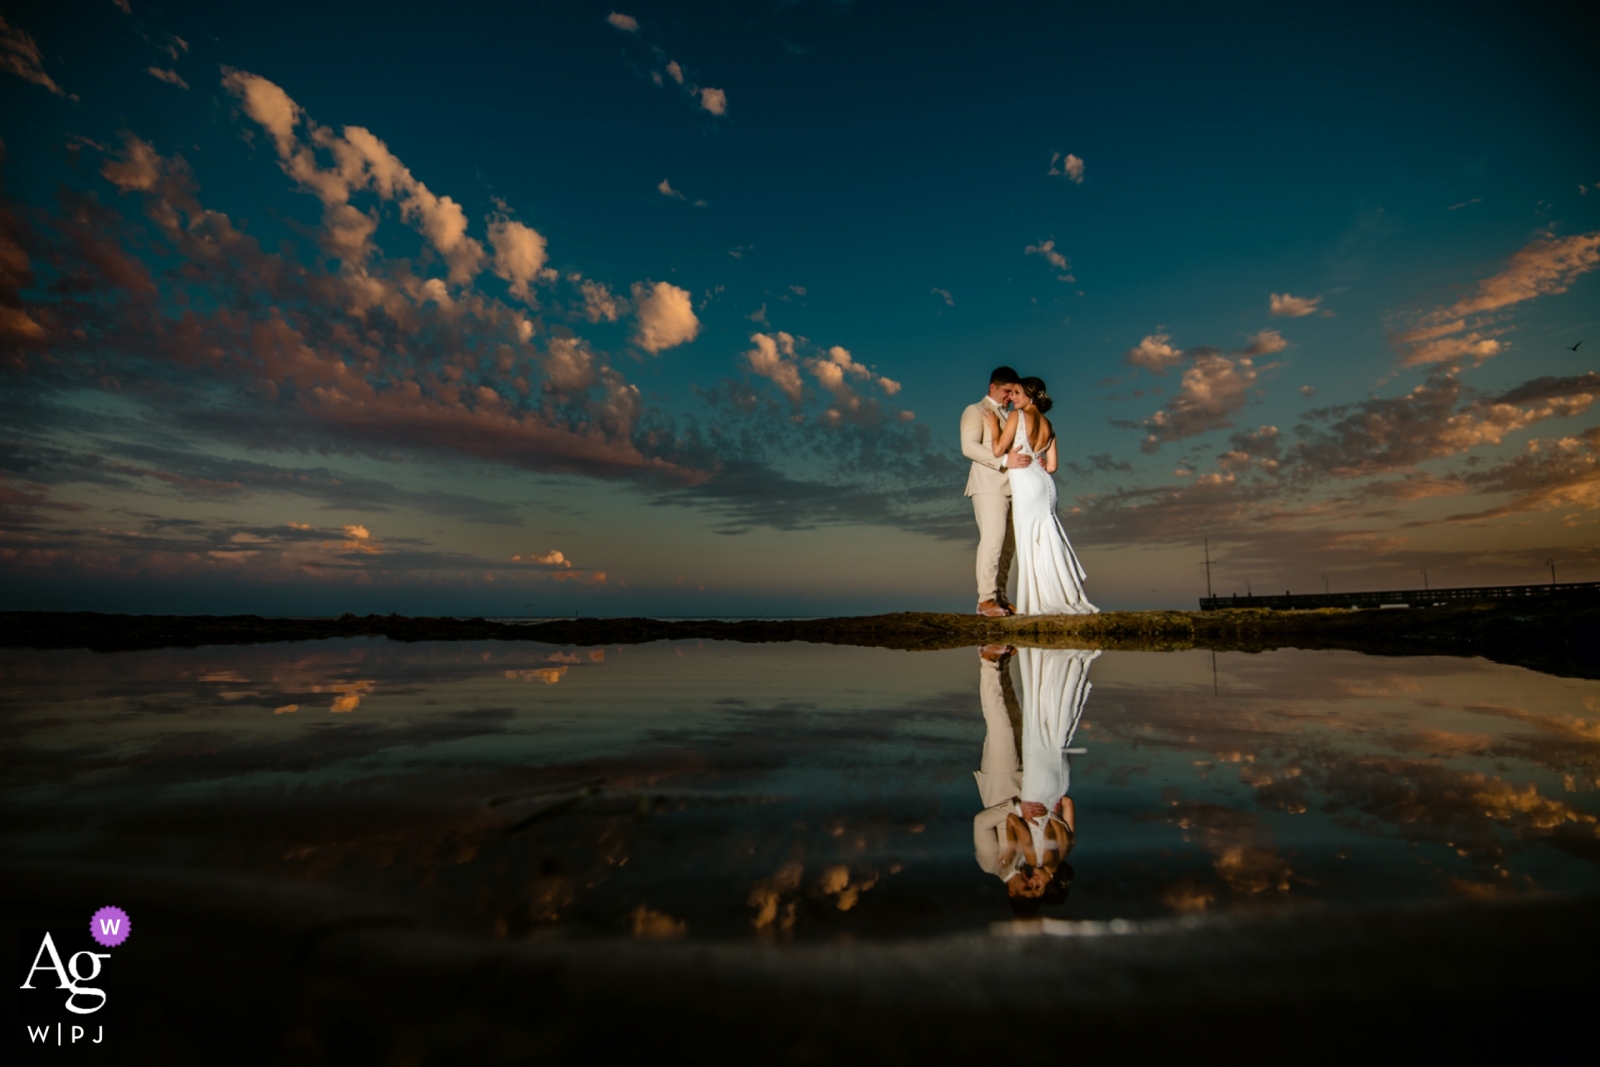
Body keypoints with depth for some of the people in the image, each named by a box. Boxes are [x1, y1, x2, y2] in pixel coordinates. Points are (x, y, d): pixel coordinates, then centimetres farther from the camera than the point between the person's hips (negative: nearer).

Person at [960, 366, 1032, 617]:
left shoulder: (1011, 415, 26)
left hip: (1012, 486, 7)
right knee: (992, 539, -16)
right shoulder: (975, 411, 3)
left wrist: (1032, 459, 5)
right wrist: (1004, 460, -21)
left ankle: (1000, 597, 5)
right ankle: (986, 599, -13)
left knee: (1008, 543, 2)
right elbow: (969, 446, -11)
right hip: (988, 485, -7)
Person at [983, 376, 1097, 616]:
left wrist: (994, 426, 5)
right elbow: (1051, 466, 12)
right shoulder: (1048, 425, 15)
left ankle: (1046, 602, 6)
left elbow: (998, 450, -9)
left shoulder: (1017, 416, -5)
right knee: (1047, 542, 13)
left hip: (1026, 486, -7)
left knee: (1030, 543, 0)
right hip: (1044, 484, 7)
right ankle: (1069, 598, 17)